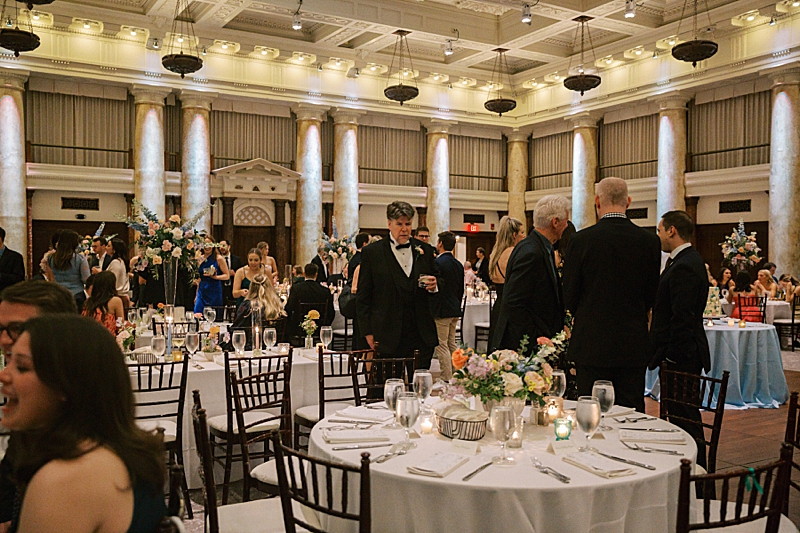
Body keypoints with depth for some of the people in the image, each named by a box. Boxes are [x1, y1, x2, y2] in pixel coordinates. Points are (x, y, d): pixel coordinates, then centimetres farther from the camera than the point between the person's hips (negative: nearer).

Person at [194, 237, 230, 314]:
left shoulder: (218, 259, -3)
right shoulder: (200, 259, 9)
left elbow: (227, 275, -3)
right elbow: (198, 278, 17)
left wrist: (215, 277, -19)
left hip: (214, 292, -4)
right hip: (202, 292, 4)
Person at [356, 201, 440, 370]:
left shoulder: (425, 250, 11)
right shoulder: (372, 252, 1)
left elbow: (437, 280, 21)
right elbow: (363, 296, 2)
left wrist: (434, 285, -5)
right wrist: (368, 332, -3)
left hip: (422, 335, 3)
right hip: (389, 337, -3)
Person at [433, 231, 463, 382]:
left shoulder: (438, 262, -15)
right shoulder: (458, 264, 10)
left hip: (441, 311, -8)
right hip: (454, 310, 8)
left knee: (441, 346, -3)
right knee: (452, 344, 15)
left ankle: (446, 379, -2)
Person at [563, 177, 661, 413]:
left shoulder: (581, 239, -9)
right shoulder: (650, 241, -1)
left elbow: (569, 296, -3)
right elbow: (651, 296, 7)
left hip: (592, 343, -2)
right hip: (634, 344, 3)